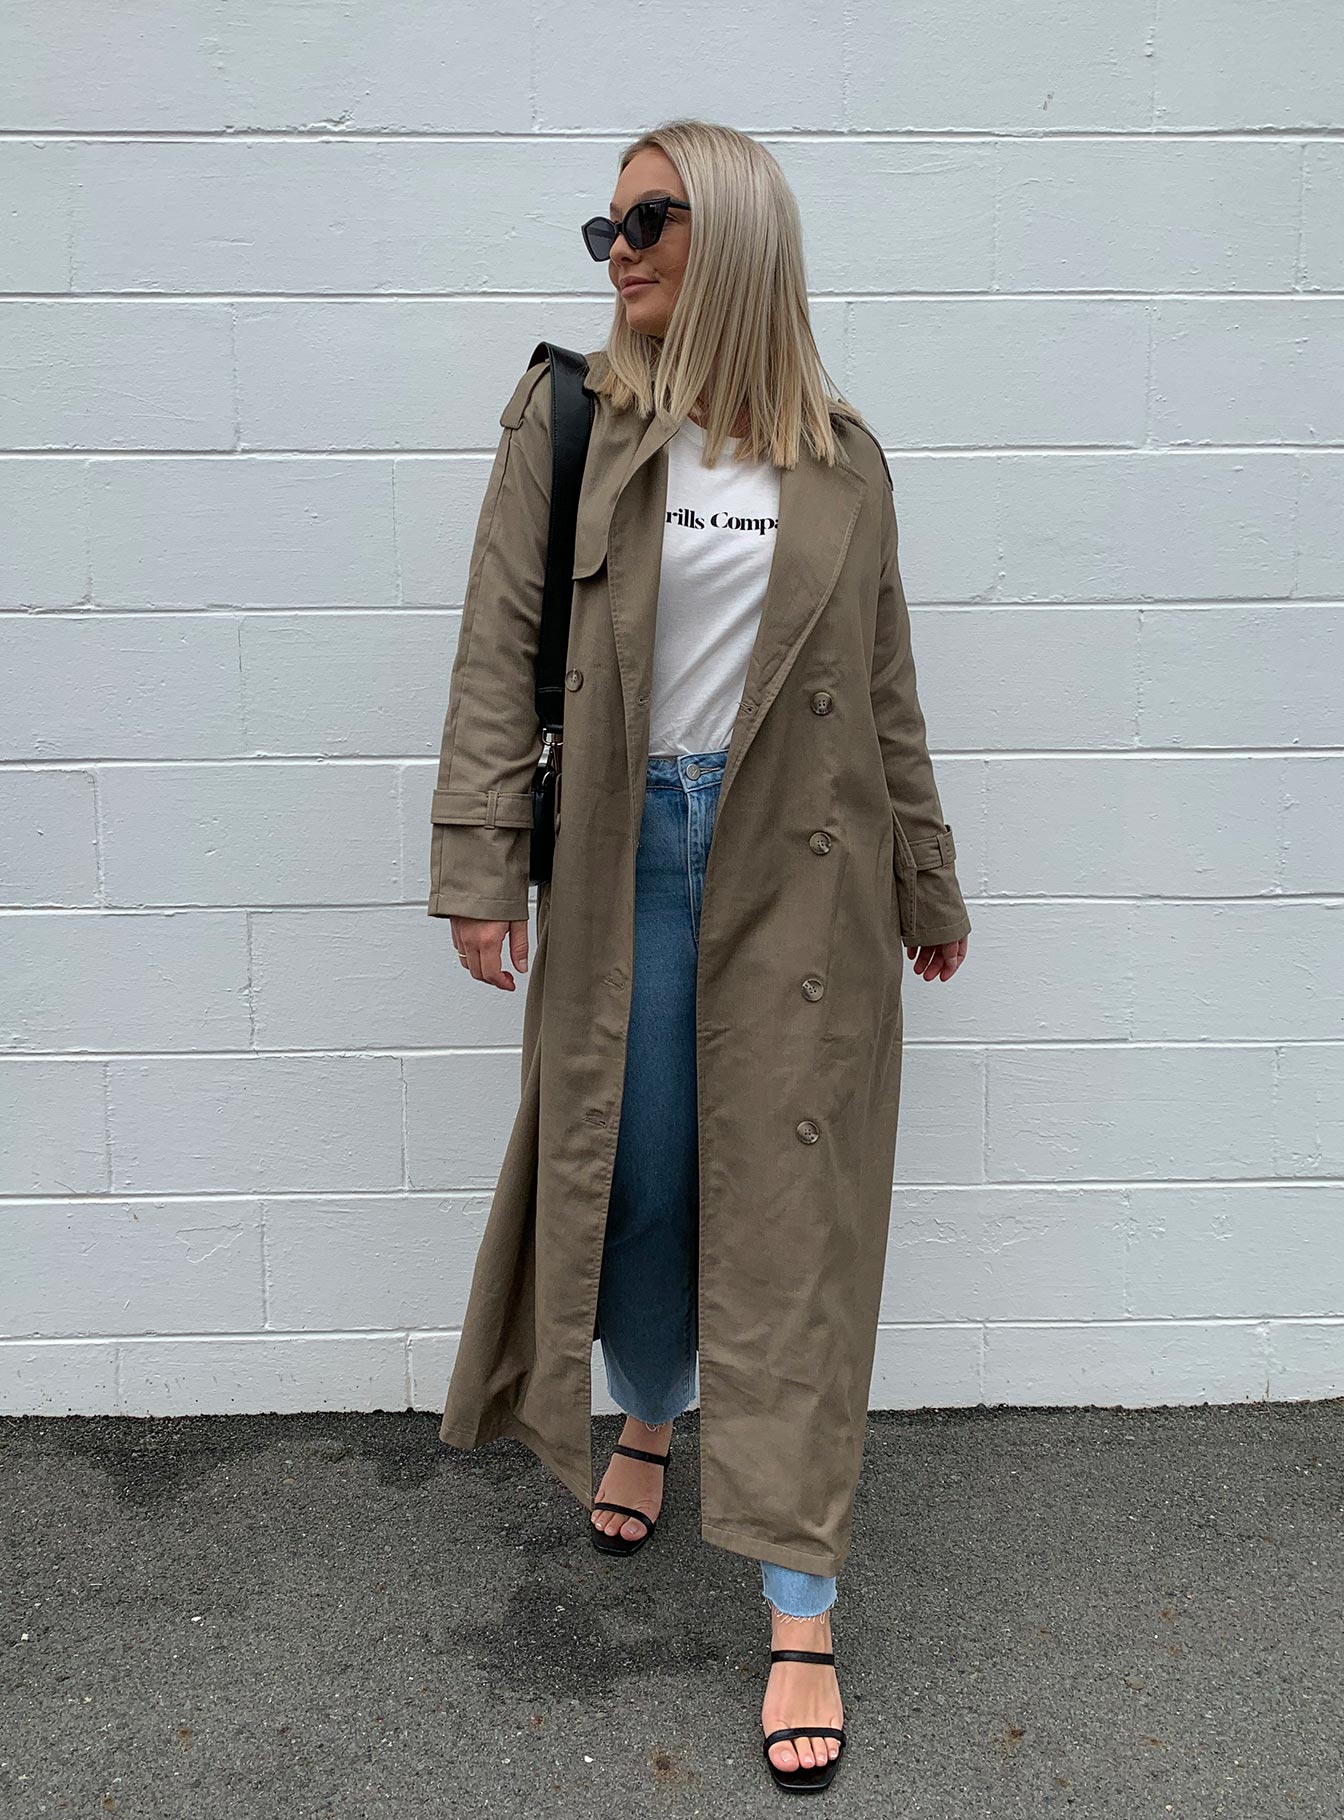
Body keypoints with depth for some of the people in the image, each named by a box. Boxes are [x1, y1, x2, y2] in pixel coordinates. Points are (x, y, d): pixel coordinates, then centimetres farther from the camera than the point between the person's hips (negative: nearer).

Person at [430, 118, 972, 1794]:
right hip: (629, 853, 0)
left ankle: (801, 1620, 9)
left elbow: (885, 690, 10)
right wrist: (480, 864, -10)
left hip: (799, 867, 0)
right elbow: (500, 650, -3)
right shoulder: (565, 418, 2)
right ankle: (646, 1425, 43)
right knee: (640, 1179, 11)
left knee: (797, 1217, 0)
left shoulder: (839, 459, 6)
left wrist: (930, 884, 14)